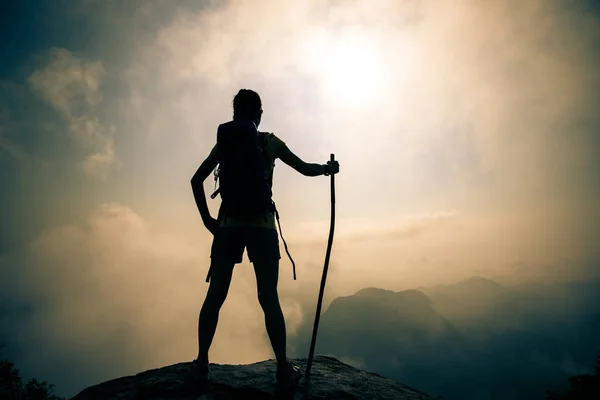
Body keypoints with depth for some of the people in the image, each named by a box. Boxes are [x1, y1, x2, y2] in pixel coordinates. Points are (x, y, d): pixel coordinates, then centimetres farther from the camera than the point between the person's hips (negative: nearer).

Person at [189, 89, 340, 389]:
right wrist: (328, 168, 29)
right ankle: (283, 369, 2)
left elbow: (196, 180, 5)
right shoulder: (271, 143, 5)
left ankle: (201, 364, 11)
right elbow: (305, 169, 10)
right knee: (269, 298, 0)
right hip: (262, 225, -1)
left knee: (215, 296, 7)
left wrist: (207, 219, 8)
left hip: (229, 225, 2)